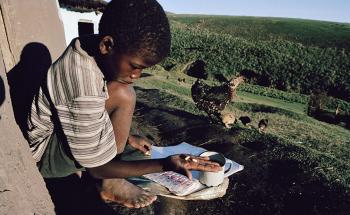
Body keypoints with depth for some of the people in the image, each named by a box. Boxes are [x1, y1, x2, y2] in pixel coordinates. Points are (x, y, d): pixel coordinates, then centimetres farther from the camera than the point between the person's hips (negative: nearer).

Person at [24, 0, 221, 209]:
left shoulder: (91, 48, -10)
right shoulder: (84, 92, -36)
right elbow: (98, 168, -24)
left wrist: (127, 137, 9)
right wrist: (164, 164, -29)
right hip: (43, 156, -9)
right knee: (122, 96, -28)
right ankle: (111, 184, -7)